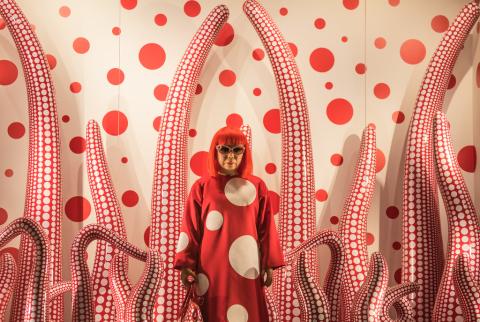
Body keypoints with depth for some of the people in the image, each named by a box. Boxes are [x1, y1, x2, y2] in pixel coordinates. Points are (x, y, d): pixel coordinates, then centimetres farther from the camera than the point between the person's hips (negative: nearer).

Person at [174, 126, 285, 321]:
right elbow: (190, 229, -2)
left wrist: (269, 265, 2)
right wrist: (186, 265, -5)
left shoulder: (258, 186, 2)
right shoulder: (201, 187, -2)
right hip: (212, 267, -1)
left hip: (246, 269, 1)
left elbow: (266, 228, 3)